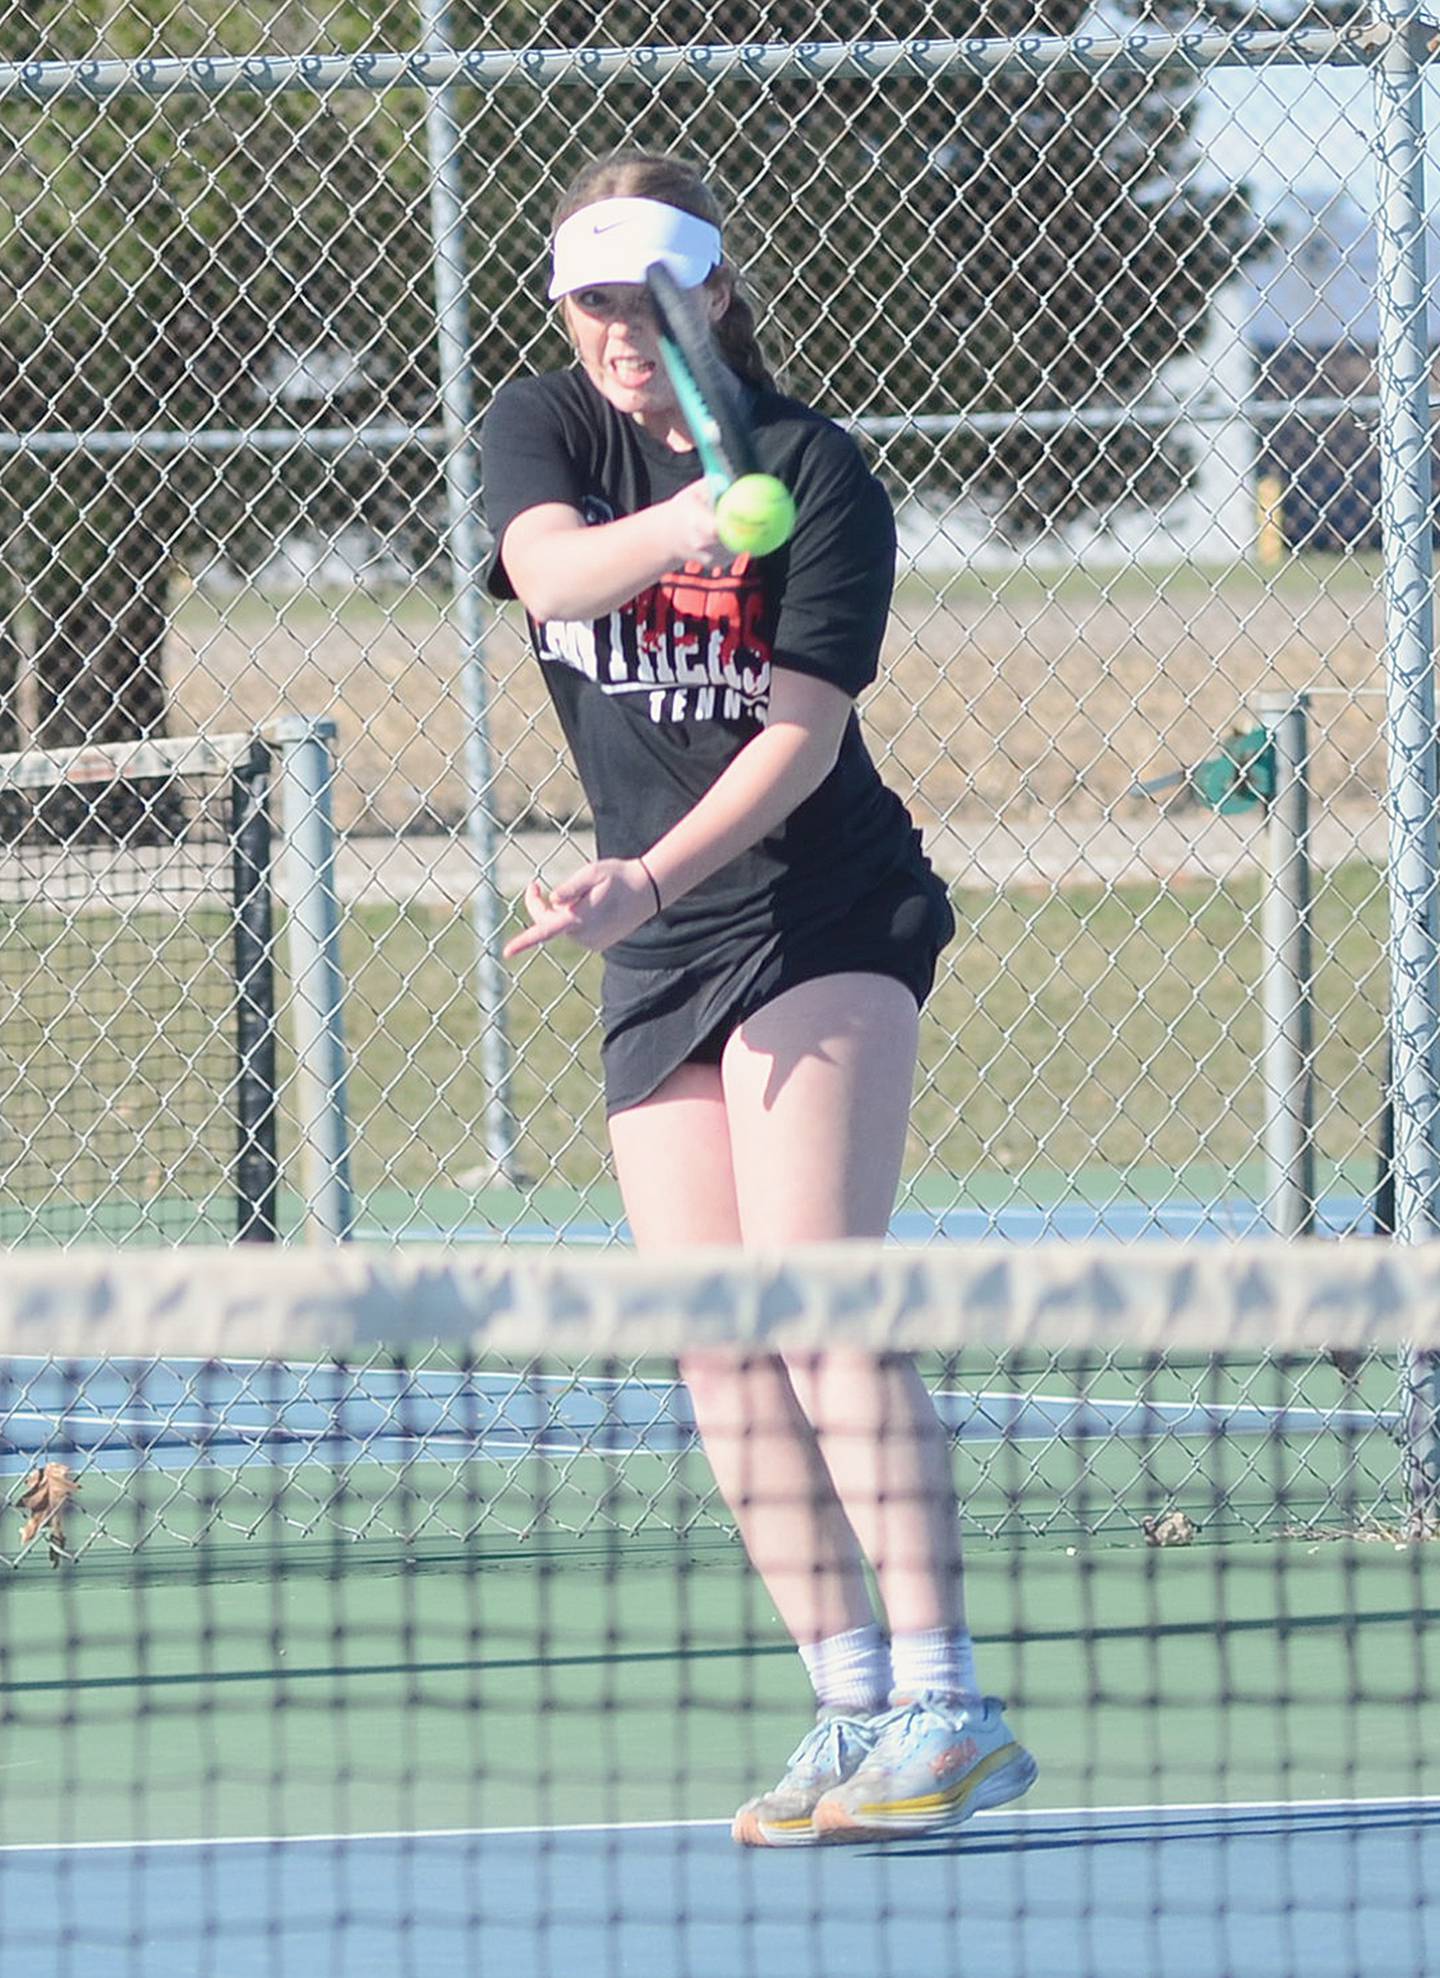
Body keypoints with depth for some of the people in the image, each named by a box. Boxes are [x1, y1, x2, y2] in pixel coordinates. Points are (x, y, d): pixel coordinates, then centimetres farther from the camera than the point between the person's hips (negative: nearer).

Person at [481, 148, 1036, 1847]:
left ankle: (946, 1709, -22)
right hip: (658, 960, 6)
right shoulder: (539, 431, 2)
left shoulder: (820, 475, -10)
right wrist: (682, 525, -42)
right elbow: (551, 569, -21)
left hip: (820, 913, -6)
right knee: (716, 1357, 1)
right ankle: (854, 1708, 8)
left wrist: (650, 877, -29)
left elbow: (803, 732, -15)